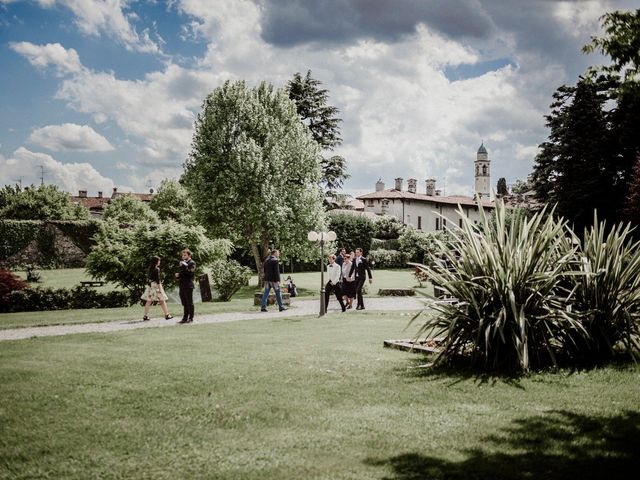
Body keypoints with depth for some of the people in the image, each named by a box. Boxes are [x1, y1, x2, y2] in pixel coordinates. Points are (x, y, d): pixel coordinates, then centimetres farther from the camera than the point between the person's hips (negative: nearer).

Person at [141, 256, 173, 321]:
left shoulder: (150, 269, 9)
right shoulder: (156, 269, -13)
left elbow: (148, 278, 13)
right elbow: (158, 279, -17)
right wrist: (159, 288, -16)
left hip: (150, 286, 7)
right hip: (155, 285, -7)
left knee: (148, 301, 6)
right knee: (162, 300, 2)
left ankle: (145, 316, 4)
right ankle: (167, 315, 7)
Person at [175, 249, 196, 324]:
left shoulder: (192, 263, -4)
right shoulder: (182, 263, 21)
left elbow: (191, 272, -19)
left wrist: (184, 266, -23)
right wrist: (178, 275, 7)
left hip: (188, 286, -8)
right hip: (182, 286, 8)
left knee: (189, 303, -2)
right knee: (184, 303, 11)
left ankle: (190, 318, 2)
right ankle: (185, 318, 15)